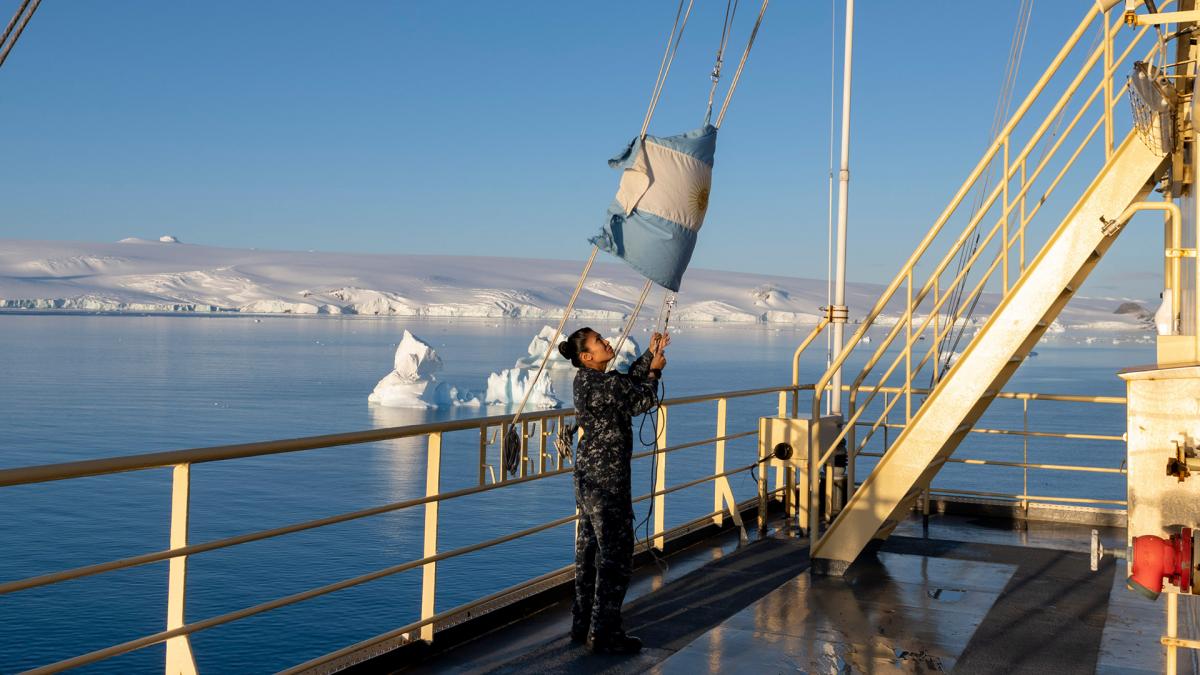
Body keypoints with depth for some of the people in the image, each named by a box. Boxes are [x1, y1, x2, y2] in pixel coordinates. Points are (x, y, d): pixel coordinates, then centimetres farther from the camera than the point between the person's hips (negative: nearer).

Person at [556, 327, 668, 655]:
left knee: (589, 549, 16)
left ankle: (583, 625, 25)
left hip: (588, 475, 10)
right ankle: (603, 634, 4)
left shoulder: (586, 379, 7)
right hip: (607, 479, -10)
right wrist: (654, 371, 9)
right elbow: (643, 401, -6)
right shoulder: (607, 383, -21)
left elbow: (627, 382, 20)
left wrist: (650, 356, 17)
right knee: (615, 554, -2)